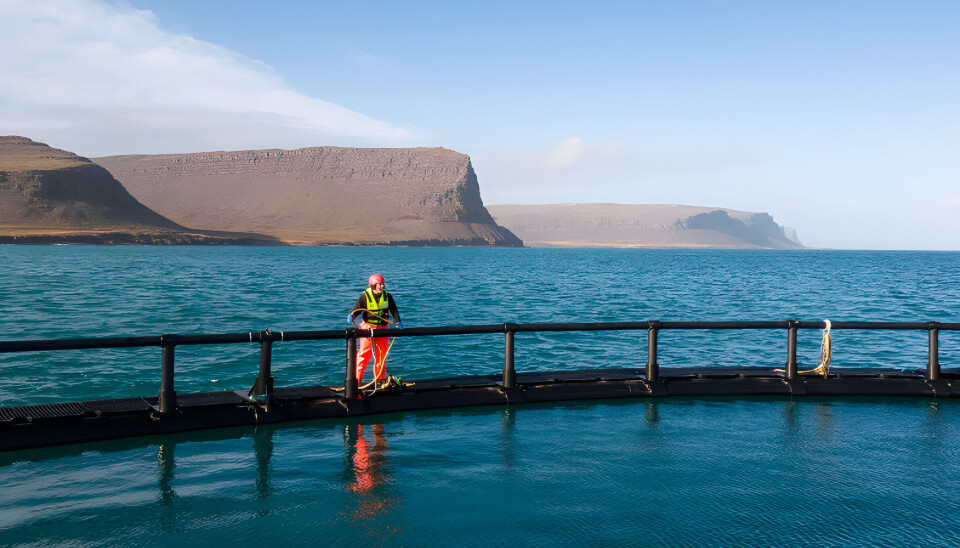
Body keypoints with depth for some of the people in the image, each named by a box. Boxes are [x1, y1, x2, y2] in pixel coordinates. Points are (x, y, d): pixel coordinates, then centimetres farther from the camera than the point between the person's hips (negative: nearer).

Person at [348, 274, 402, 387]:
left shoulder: (387, 296, 0)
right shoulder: (365, 296, -9)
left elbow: (394, 310, 4)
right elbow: (357, 309, -6)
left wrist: (397, 322, -10)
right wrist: (352, 315, -26)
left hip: (382, 328, 4)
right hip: (368, 327, -4)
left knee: (382, 354, 11)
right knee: (364, 353, -7)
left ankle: (379, 378, 24)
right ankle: (357, 378, 2)